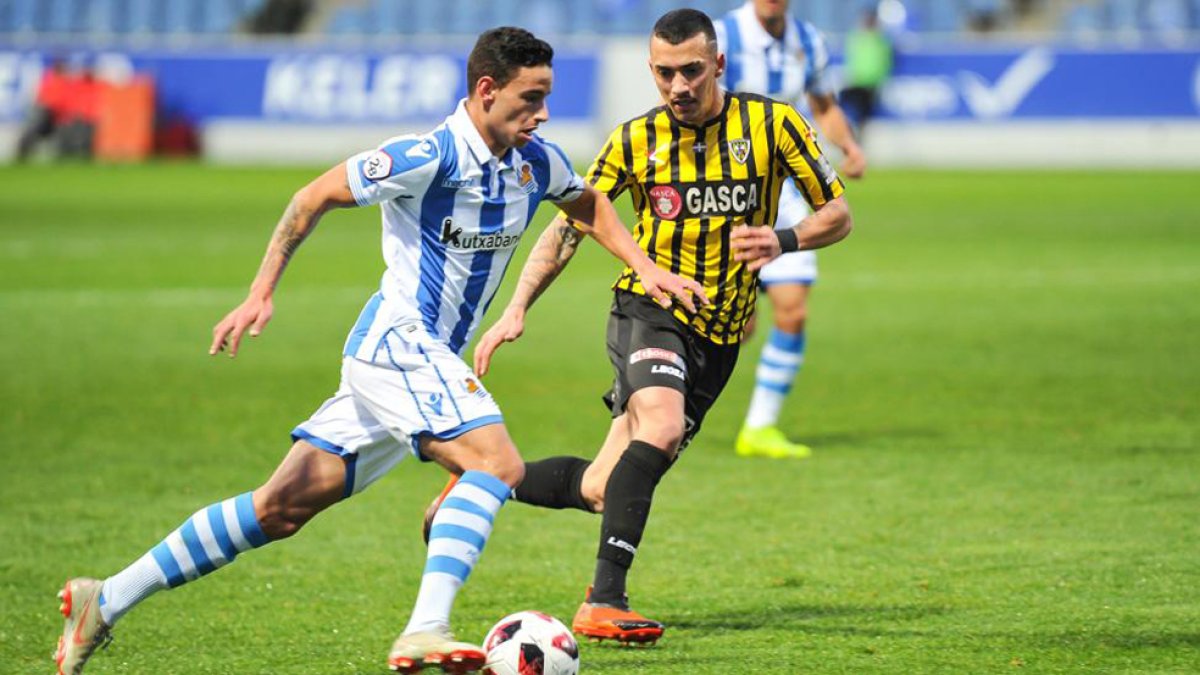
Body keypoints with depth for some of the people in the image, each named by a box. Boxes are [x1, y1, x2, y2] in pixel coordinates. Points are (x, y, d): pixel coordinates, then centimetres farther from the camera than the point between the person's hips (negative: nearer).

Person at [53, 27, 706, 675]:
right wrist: (260, 294, -10)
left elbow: (588, 204, 29)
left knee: (283, 507, 6)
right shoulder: (429, 157, -17)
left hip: (428, 358, 8)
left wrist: (646, 268, 17)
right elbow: (314, 197, -8)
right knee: (497, 463, -24)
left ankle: (105, 600, 9)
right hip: (397, 342, -8)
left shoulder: (536, 163, 6)